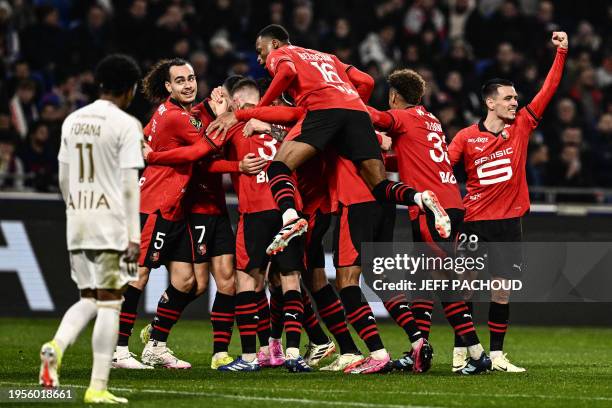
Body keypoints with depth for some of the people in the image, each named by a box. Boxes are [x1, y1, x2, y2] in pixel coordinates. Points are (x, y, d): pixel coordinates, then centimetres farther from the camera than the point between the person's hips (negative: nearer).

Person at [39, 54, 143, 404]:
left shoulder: (73, 121, 10)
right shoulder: (126, 125, -9)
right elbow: (129, 184, -13)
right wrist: (134, 237, -13)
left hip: (77, 221, 6)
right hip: (111, 224, -6)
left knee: (89, 299, 16)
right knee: (109, 303, 0)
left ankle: (56, 347, -13)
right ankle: (98, 387, -3)